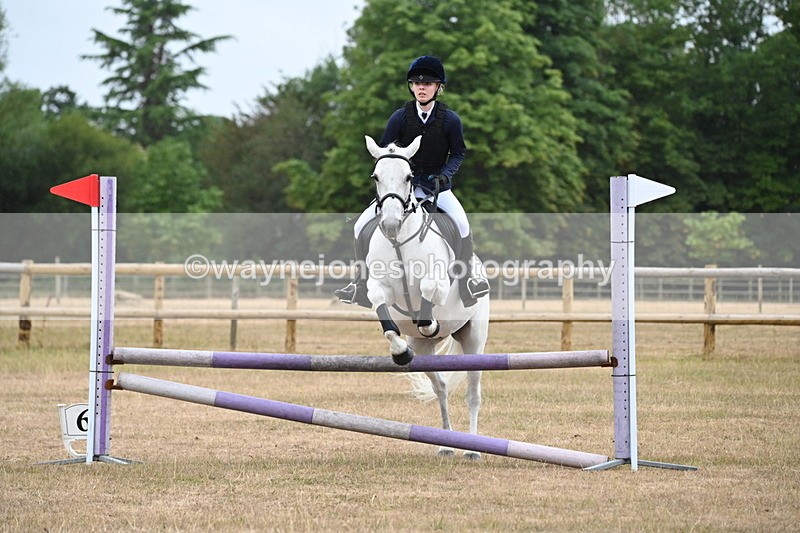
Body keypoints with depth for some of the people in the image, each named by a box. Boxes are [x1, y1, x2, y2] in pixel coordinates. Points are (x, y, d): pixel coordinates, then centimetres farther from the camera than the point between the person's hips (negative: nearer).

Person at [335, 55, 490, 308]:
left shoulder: (450, 119, -6)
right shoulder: (400, 117, -4)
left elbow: (458, 153, 3)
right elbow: (383, 151, 4)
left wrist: (445, 175, -14)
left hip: (437, 185, -2)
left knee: (461, 222, -30)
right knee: (362, 225, -10)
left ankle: (467, 278, -12)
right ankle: (362, 282, 2)